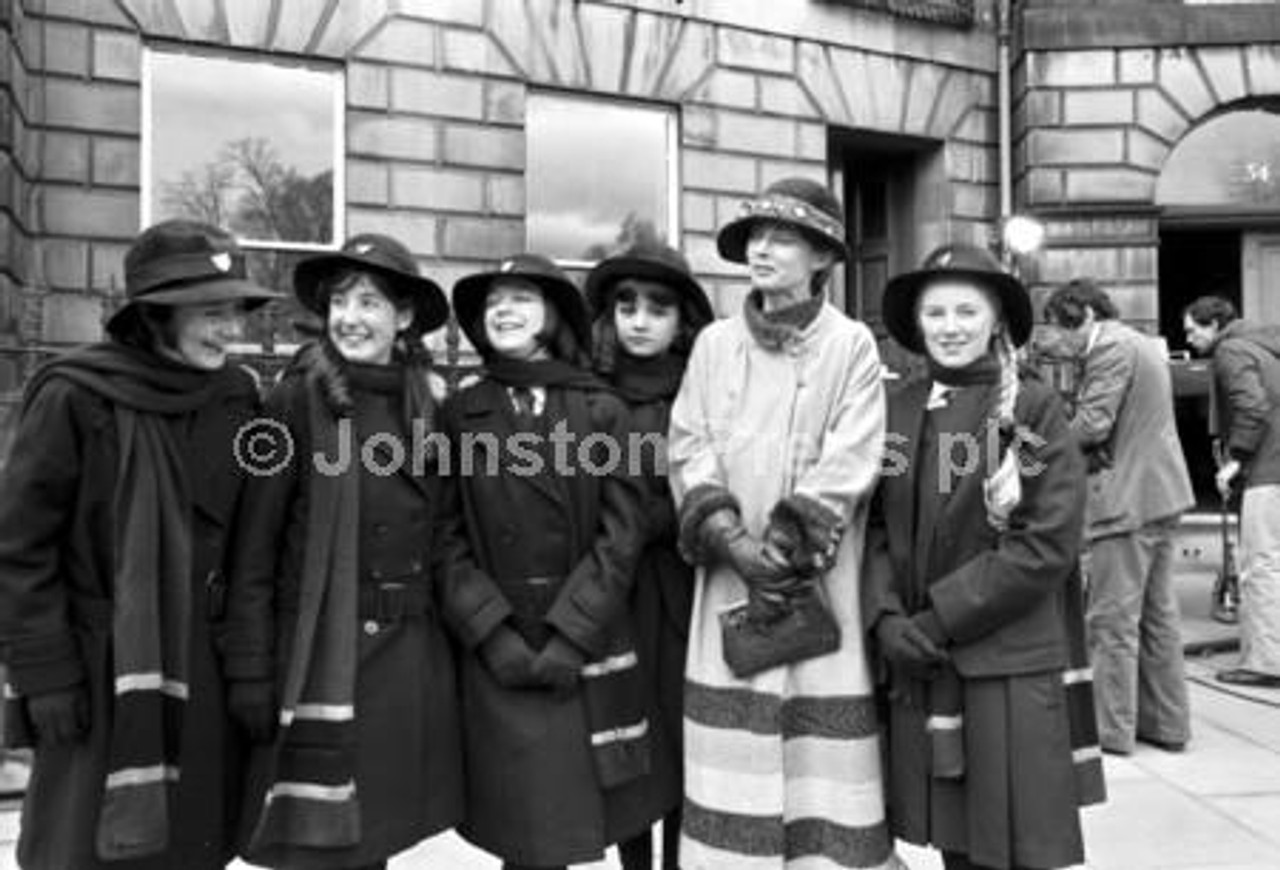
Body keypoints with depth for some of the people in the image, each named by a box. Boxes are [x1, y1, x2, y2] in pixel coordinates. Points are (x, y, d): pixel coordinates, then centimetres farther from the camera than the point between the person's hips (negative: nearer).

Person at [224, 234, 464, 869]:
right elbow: (254, 548, -7)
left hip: (413, 651, 4)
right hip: (323, 649, -4)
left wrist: (450, 642, 10)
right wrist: (251, 672, -9)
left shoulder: (428, 403, 6)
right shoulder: (296, 400, -7)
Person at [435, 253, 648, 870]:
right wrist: (494, 633, -10)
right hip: (495, 656, 0)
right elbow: (447, 539, 0)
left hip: (587, 651, 0)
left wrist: (568, 635, -10)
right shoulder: (460, 414, 4)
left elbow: (621, 532, -2)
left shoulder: (600, 409, 2)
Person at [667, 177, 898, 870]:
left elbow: (846, 468, -9)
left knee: (824, 778, 3)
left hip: (820, 585, -3)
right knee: (732, 768, 8)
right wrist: (732, 541, -13)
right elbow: (689, 450, 1)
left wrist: (787, 554, -15)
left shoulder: (852, 346, 0)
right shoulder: (714, 344, 9)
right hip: (732, 583, 3)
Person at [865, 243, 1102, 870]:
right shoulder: (898, 409, 6)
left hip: (1010, 667, -3)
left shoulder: (1034, 409, -5)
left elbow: (1050, 543, -10)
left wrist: (942, 617, -13)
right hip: (916, 665, 3)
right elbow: (874, 527, 7)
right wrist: (887, 618, -9)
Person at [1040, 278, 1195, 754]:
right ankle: (1167, 723, 23)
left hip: (1127, 498, -10)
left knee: (1112, 620, -2)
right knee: (1157, 614, 15)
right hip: (1163, 492, 10)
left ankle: (1111, 728, 5)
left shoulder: (1109, 346, -13)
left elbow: (1093, 424, -20)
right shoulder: (1142, 343, 18)